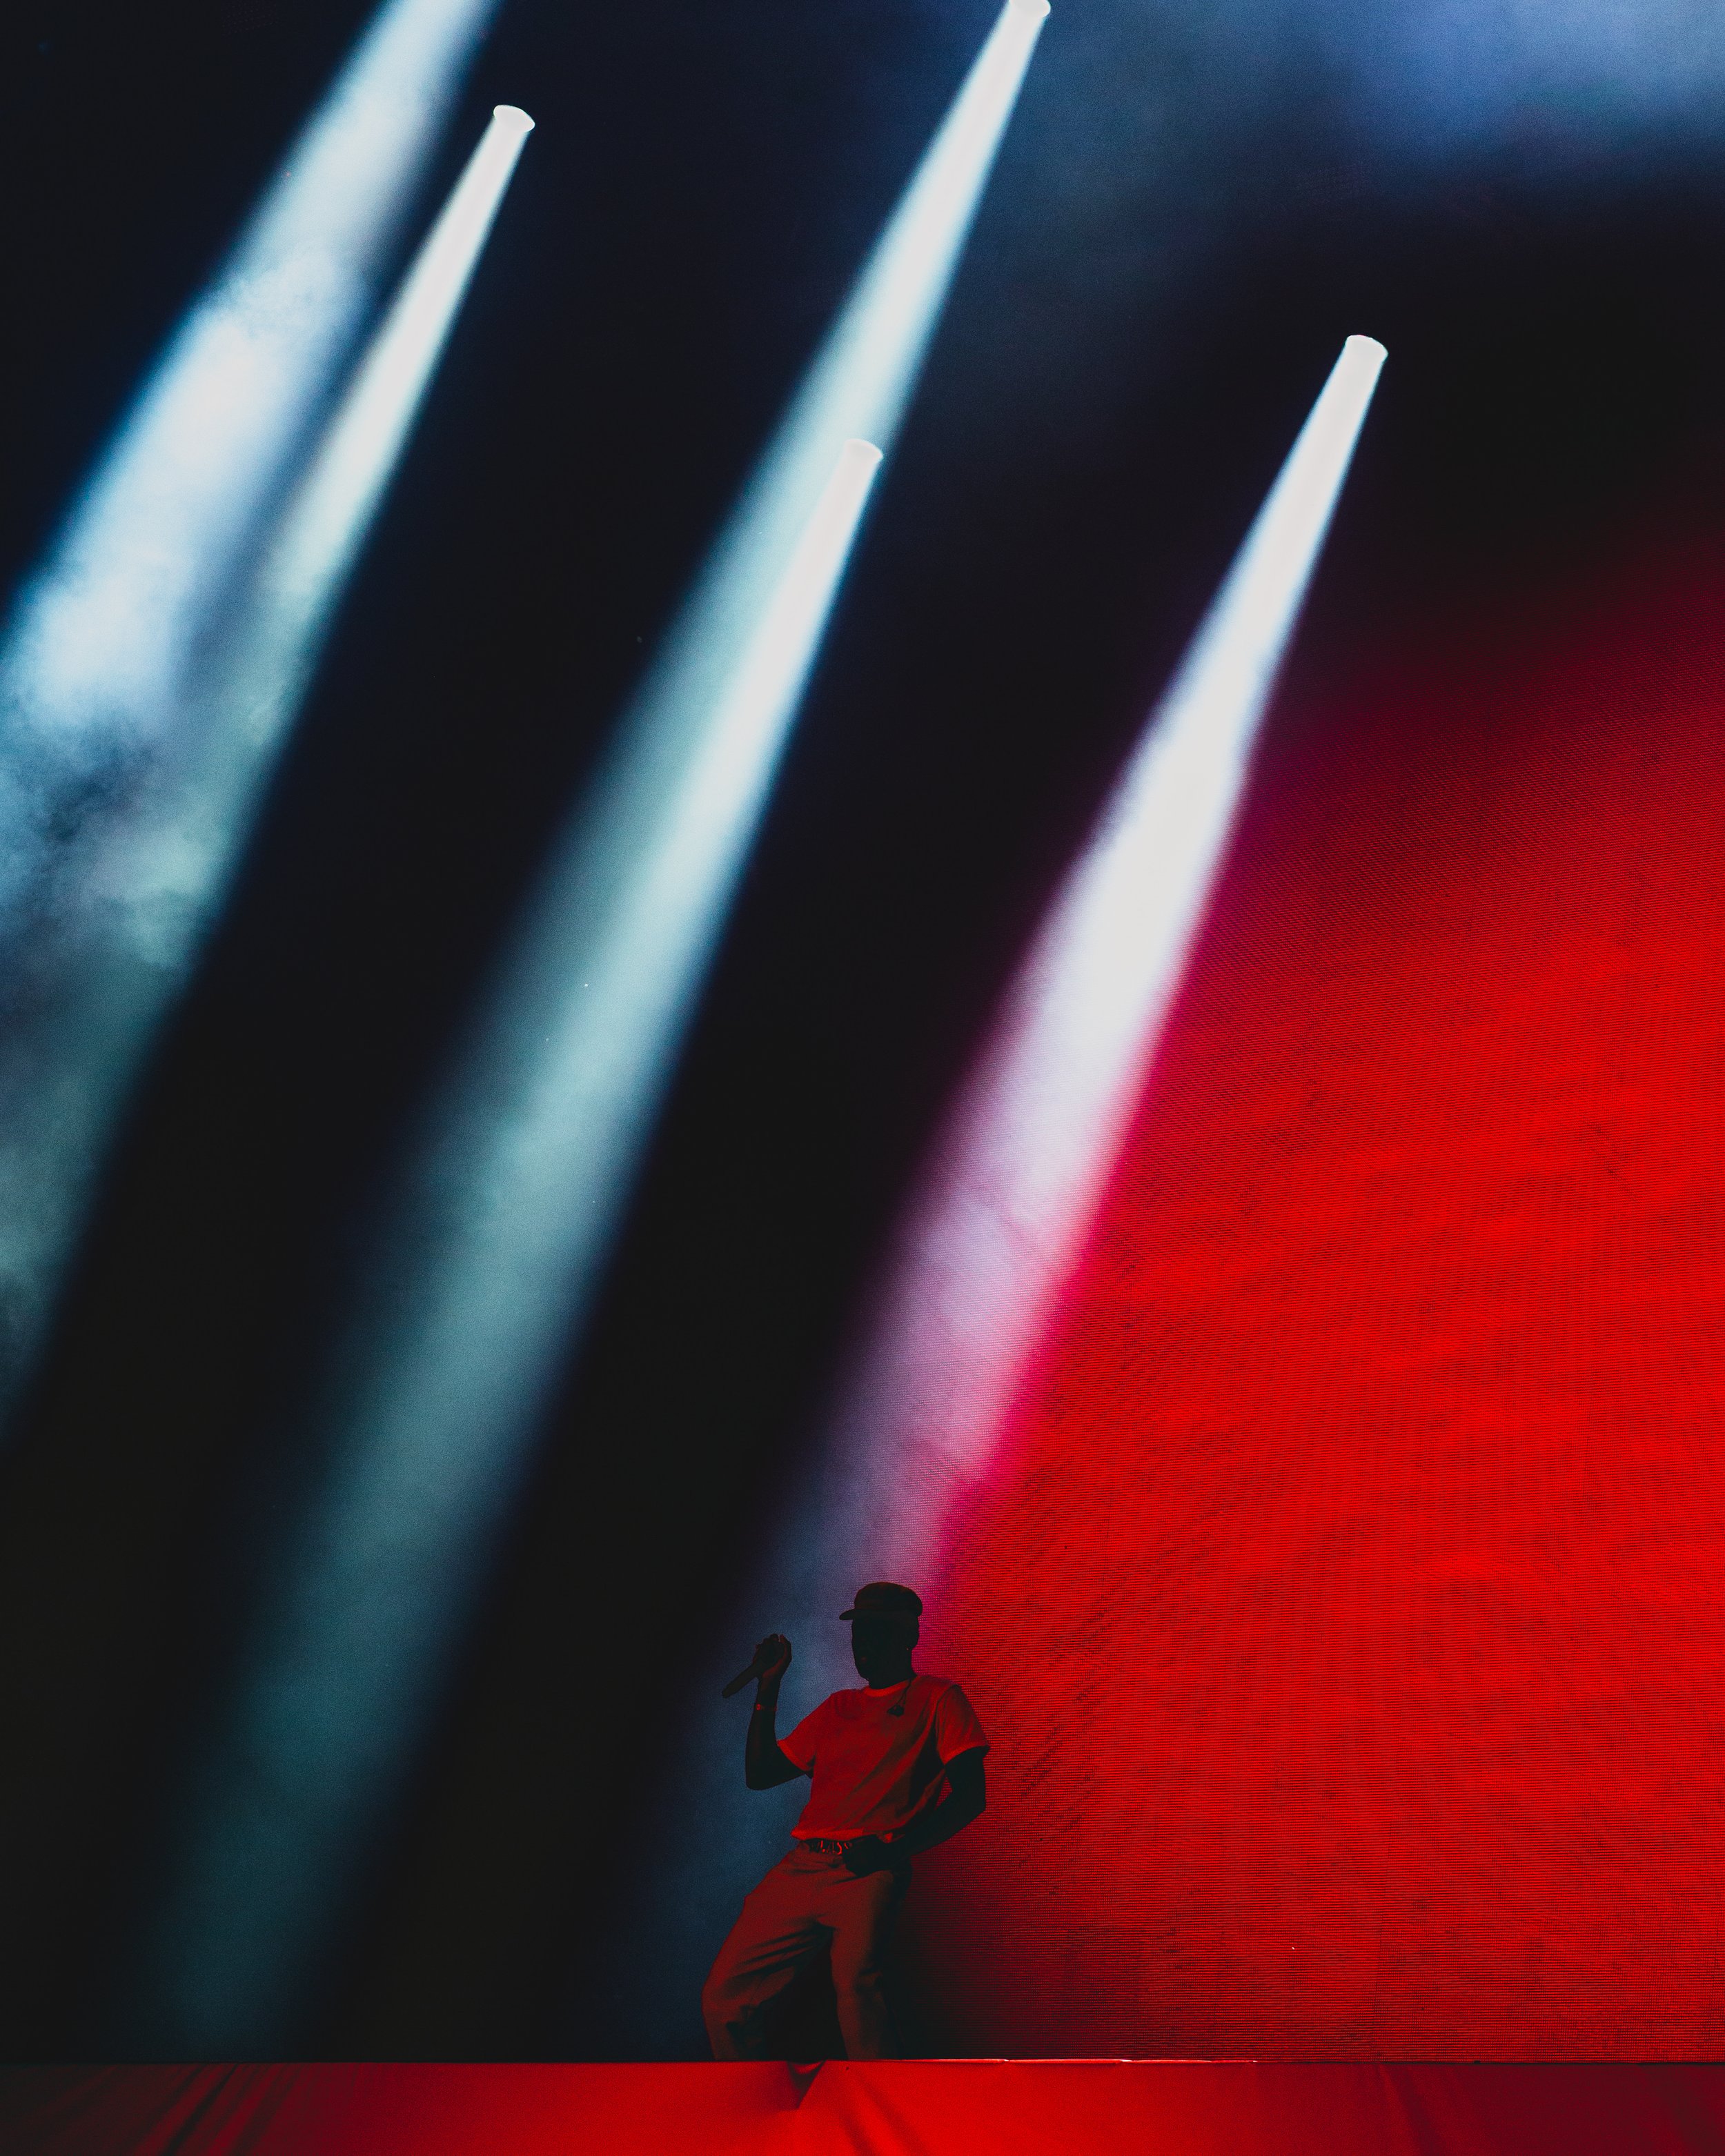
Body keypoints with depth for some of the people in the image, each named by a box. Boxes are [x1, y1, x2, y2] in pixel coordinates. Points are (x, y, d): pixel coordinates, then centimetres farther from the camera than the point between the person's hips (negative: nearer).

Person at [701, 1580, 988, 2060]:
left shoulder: (937, 1698, 10)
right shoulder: (838, 1708, 26)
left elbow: (968, 1796, -1)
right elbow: (759, 1773, 24)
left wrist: (896, 1848, -13)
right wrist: (768, 1687, 15)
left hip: (868, 1872, -5)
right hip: (800, 1867, 5)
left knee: (856, 1987, -30)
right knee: (723, 1998, -5)